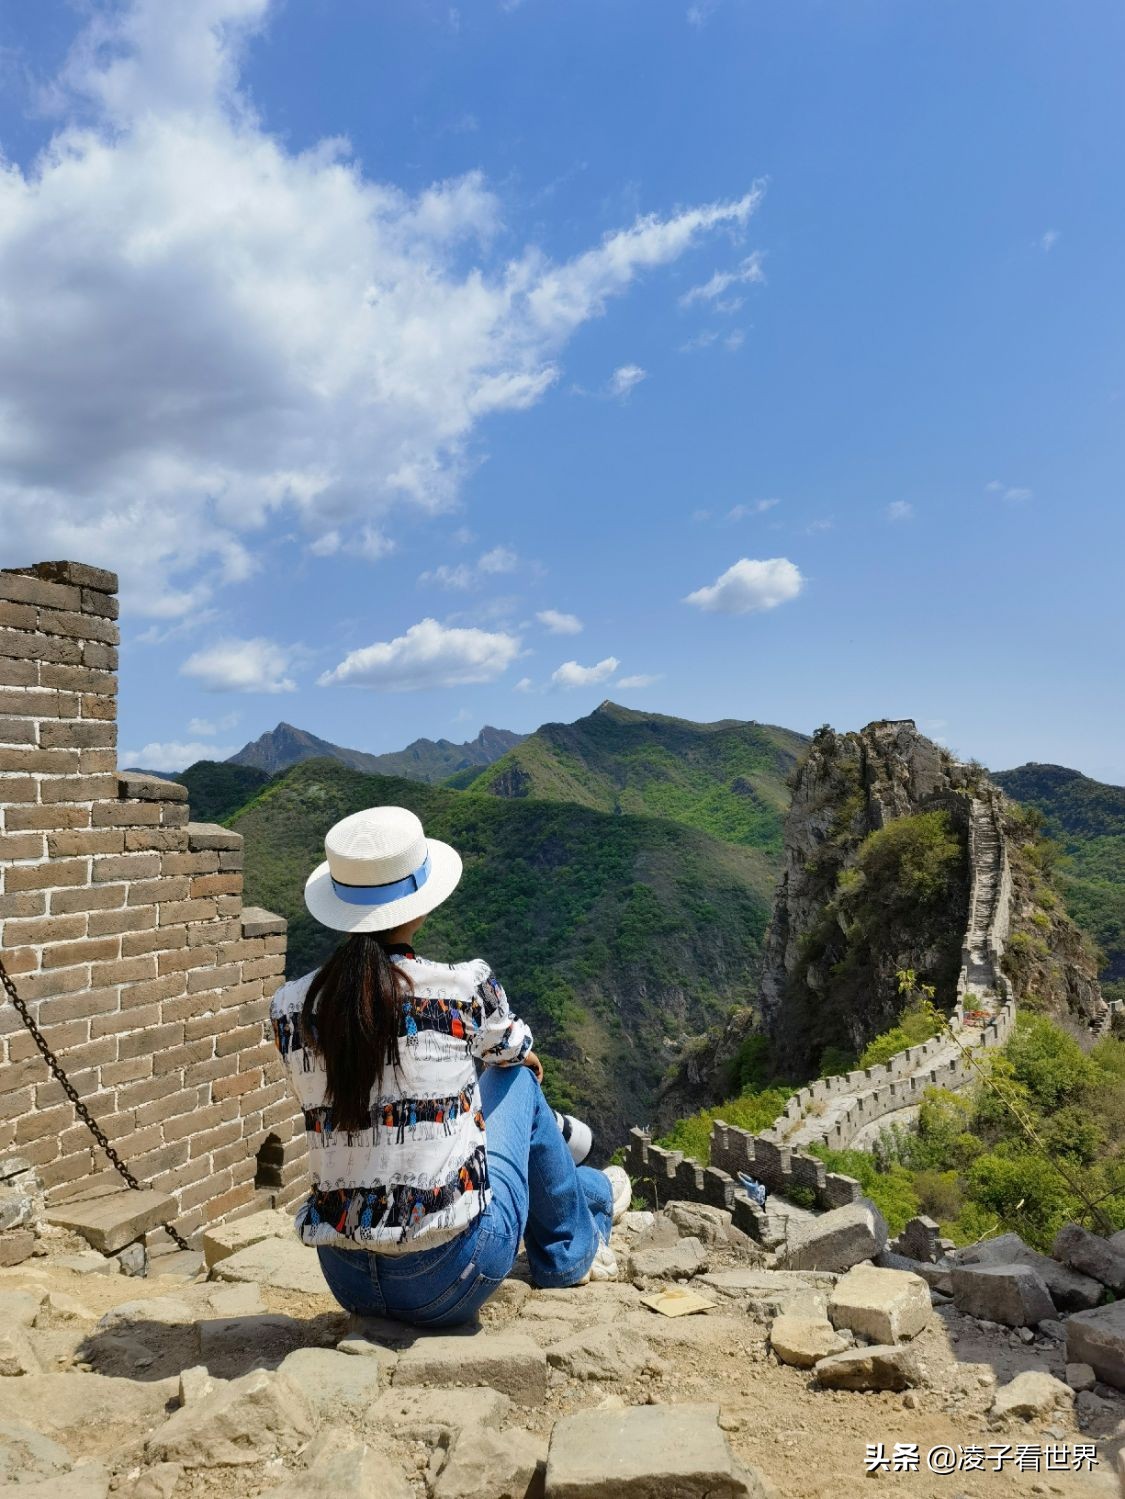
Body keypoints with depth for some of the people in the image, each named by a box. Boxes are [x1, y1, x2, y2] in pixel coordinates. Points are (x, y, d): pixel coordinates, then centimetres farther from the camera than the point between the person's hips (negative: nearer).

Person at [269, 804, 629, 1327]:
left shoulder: (289, 1009, -6)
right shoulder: (465, 987, -15)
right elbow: (511, 1049, 9)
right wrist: (521, 1058, 35)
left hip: (347, 1283, 4)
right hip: (454, 1281, -4)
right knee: (515, 1078, 18)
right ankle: (569, 1253, 39)